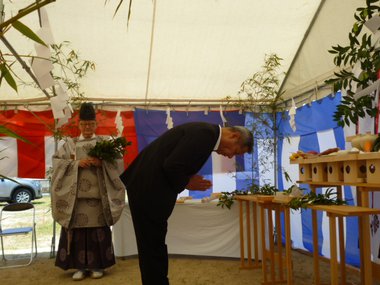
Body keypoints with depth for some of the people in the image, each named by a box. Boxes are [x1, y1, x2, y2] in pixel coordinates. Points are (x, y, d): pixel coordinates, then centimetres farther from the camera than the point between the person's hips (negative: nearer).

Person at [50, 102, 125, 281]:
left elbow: (116, 163, -1)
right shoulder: (70, 144, 12)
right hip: (75, 194, 1)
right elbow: (57, 162, 0)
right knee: (77, 228, -1)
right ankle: (80, 266, 9)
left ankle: (97, 265, 10)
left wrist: (101, 163, -19)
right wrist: (77, 163, -13)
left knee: (98, 229, -1)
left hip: (98, 193, -1)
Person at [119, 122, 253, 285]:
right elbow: (172, 166, -24)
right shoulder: (206, 133, -17)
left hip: (146, 187, 10)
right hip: (148, 191, -10)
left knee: (152, 247, 18)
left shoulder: (203, 131, 14)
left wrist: (189, 180, 4)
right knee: (153, 248, 2)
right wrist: (185, 183, -7)